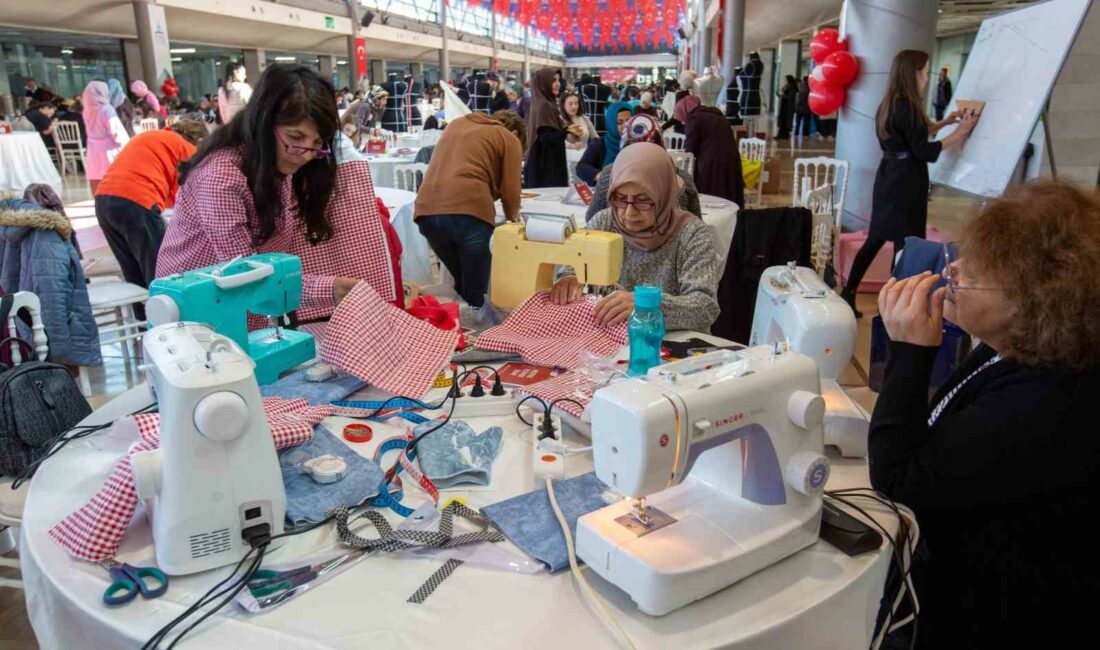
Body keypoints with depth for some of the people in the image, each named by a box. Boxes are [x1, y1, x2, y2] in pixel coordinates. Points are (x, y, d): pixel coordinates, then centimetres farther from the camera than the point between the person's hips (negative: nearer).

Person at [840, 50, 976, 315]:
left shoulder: (889, 105, 10)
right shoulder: (908, 107, -17)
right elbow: (923, 151, -16)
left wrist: (944, 123, 21)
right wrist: (958, 134, -8)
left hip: (889, 179, 9)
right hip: (906, 184, -9)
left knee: (875, 239, 13)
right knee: (906, 245, -2)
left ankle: (847, 296, 15)